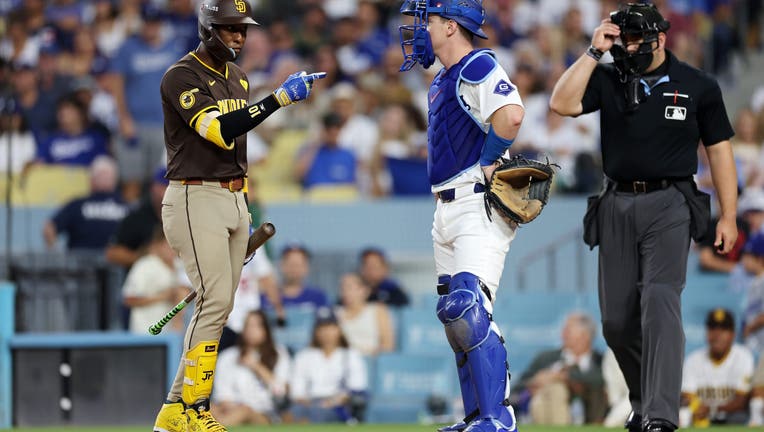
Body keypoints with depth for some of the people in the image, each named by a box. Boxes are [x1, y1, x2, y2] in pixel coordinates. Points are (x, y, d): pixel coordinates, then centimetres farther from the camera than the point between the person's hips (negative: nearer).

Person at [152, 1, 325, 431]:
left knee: (217, 306, 5)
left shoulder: (237, 77, 17)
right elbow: (219, 130, -25)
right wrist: (280, 97, -31)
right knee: (217, 302, -15)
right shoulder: (181, 77, -11)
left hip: (234, 201, 8)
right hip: (196, 199, -8)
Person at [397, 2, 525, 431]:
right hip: (449, 209, 11)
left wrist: (487, 164, -19)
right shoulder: (444, 80, 18)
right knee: (456, 316, 12)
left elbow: (511, 114, -31)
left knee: (469, 310, -19)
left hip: (480, 206, -11)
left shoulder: (478, 67, -14)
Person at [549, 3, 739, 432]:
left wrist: (728, 217, 2)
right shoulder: (607, 79, 5)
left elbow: (719, 150, 6)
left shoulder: (698, 86, 2)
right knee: (616, 319, 4)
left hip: (669, 206, -3)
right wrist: (594, 52, -11)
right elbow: (562, 104, -10)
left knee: (659, 300, -20)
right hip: (618, 205, 3)